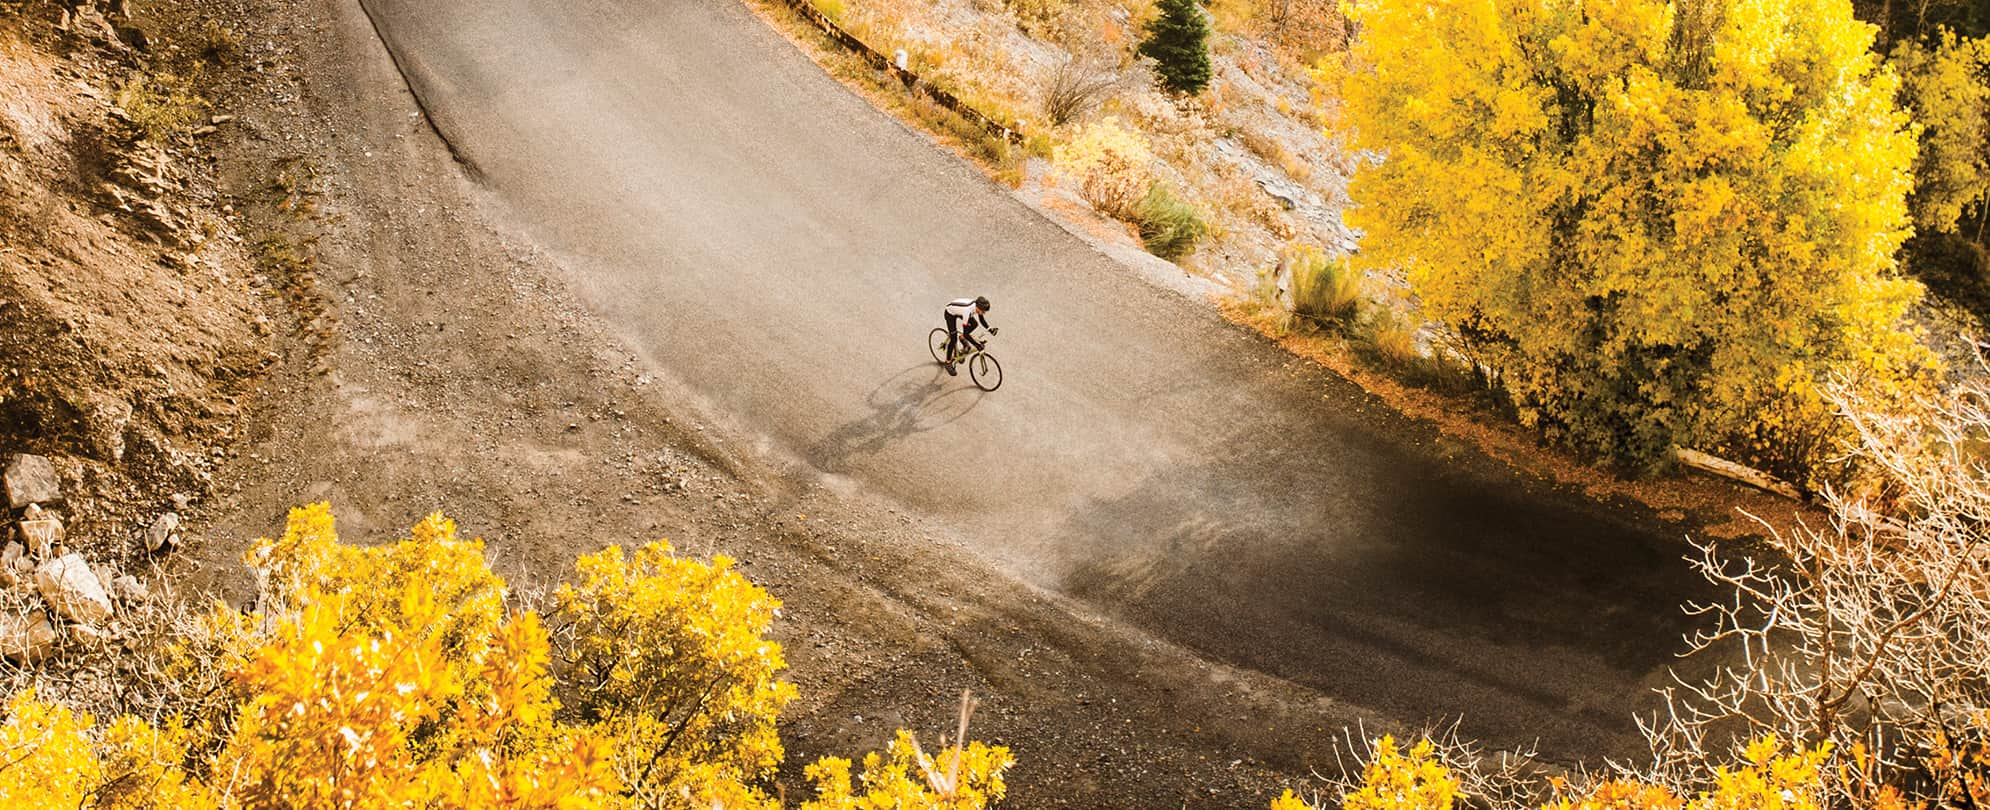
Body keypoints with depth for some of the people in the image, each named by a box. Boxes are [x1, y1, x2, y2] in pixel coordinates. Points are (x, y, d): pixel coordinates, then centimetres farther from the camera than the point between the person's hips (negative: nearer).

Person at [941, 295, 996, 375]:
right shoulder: (968, 310, -43)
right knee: (953, 339, -6)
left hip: (958, 311, 7)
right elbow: (966, 333, -40)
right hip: (950, 313, -7)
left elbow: (982, 320, -6)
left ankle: (962, 337, 17)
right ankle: (948, 363, 10)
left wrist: (990, 329, -21)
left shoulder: (978, 305, -24)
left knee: (975, 324, -8)